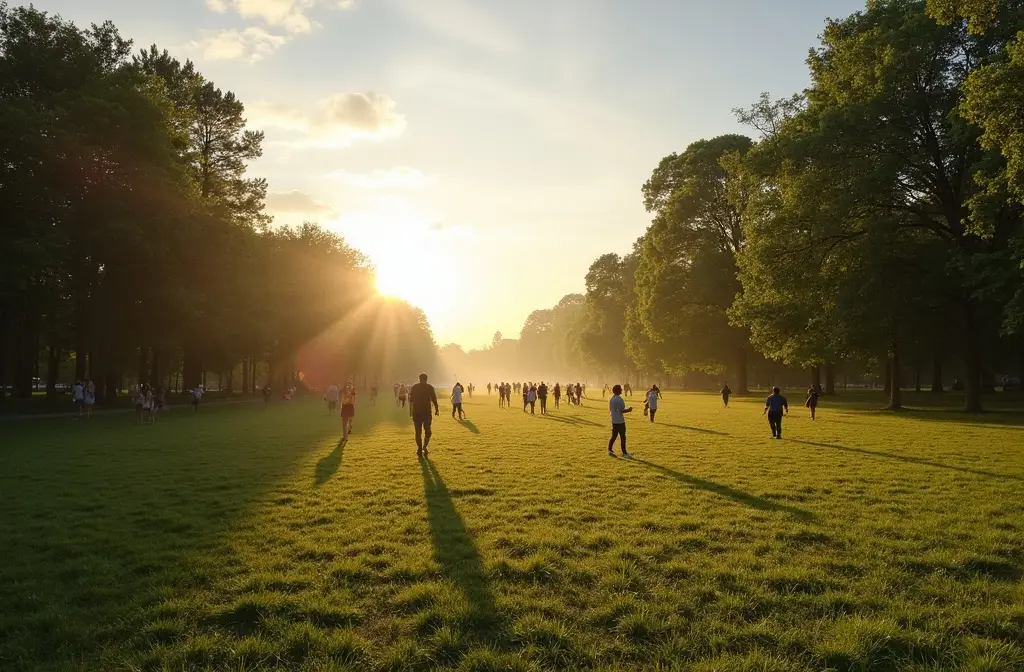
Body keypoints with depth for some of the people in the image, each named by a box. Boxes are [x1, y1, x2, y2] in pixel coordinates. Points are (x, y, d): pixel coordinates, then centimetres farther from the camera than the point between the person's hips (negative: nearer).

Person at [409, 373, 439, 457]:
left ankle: (419, 450, 5)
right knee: (427, 431, 10)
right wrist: (436, 409, 0)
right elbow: (434, 400, -6)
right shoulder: (430, 387, -1)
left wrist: (410, 411, 12)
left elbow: (411, 400, 6)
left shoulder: (414, 387, 5)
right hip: (427, 412, -2)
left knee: (418, 432, 8)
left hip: (416, 412, 2)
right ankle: (424, 447, -3)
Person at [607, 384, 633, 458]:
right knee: (622, 437, -1)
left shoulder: (611, 399, 9)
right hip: (620, 421, -8)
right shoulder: (619, 399, -18)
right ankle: (624, 453, 4)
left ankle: (610, 450, 14)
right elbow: (622, 410, -21)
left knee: (614, 436, 14)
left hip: (614, 420, 8)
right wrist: (629, 410, -4)